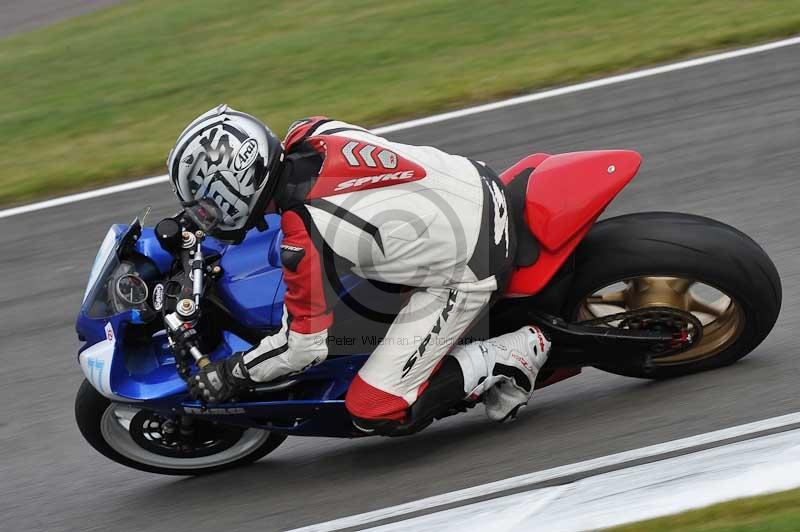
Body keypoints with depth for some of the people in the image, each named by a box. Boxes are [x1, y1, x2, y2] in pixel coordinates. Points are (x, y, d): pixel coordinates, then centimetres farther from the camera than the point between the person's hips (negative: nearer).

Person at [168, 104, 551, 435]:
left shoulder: (303, 236, -25)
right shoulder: (311, 133, -5)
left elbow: (304, 345, -14)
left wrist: (232, 374, 3)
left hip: (465, 272, -8)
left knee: (376, 413, -7)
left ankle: (511, 355, -1)